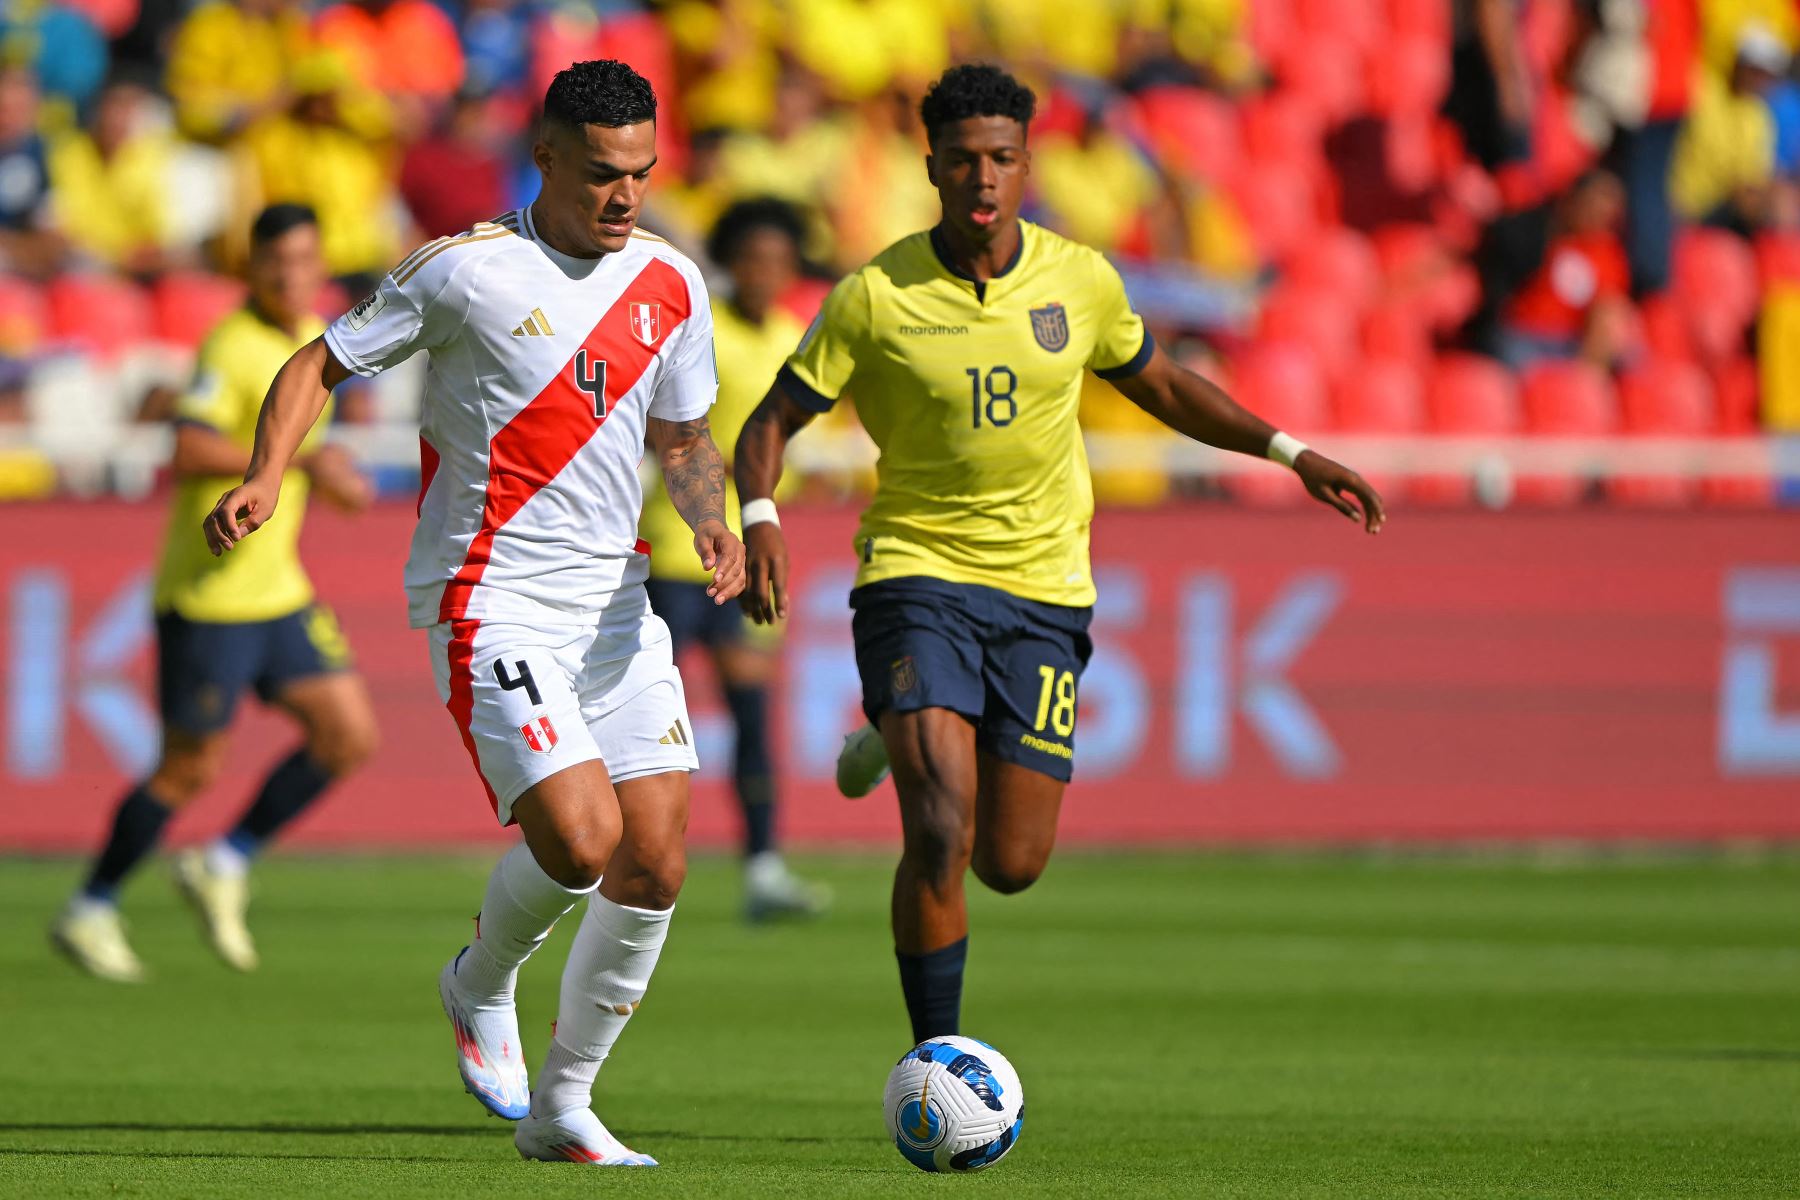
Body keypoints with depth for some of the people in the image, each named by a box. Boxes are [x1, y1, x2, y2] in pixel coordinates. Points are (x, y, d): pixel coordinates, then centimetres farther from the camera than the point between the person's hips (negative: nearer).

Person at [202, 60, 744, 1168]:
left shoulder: (671, 287, 7)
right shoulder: (467, 270, -9)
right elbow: (321, 365, -2)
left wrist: (715, 524, 0)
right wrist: (267, 478, -19)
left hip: (615, 607, 6)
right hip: (494, 606, -6)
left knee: (655, 868, 1)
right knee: (580, 840, -20)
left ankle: (562, 1108, 17)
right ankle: (483, 986, 13)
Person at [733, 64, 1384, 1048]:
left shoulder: (1080, 281, 1)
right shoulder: (874, 297, -8)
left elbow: (1161, 385, 18)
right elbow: (772, 422, -3)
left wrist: (1287, 453, 10)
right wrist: (760, 518, -23)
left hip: (1043, 590, 3)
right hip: (915, 572, -3)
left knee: (1011, 863, 2)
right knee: (941, 835, -21)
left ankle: (905, 746, 35)